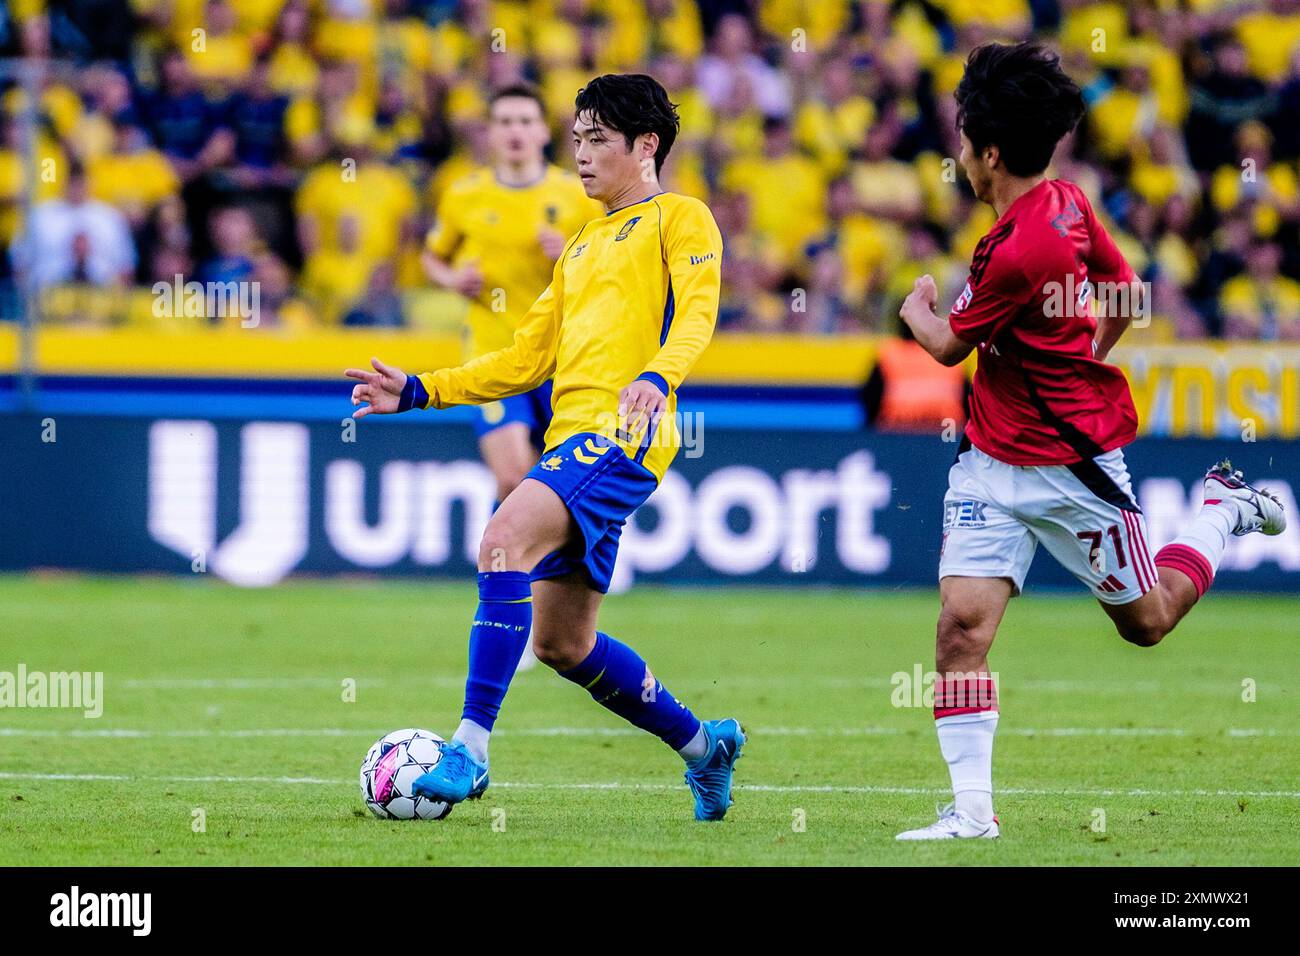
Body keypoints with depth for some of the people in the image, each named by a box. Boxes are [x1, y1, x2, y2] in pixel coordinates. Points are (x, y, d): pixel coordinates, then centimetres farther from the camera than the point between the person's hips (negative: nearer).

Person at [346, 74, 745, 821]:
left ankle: (471, 748, -34)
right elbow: (526, 361, 28)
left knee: (506, 537, -29)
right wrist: (417, 392, 19)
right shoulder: (582, 248, 28)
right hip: (574, 433, 9)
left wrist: (657, 377, -33)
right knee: (561, 642, 9)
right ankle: (703, 745, 26)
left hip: (623, 431, -9)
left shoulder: (678, 218, 5)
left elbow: (697, 313, -12)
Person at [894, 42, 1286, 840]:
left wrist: (919, 307, 10)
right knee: (963, 621, -8)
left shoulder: (1019, 252, -28)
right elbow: (1127, 293, 13)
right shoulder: (1069, 202, -2)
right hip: (993, 460, 7)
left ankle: (1226, 507, 37)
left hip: (1075, 466, -7)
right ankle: (972, 806, -7)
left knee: (1147, 622, 13)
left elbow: (949, 345, -12)